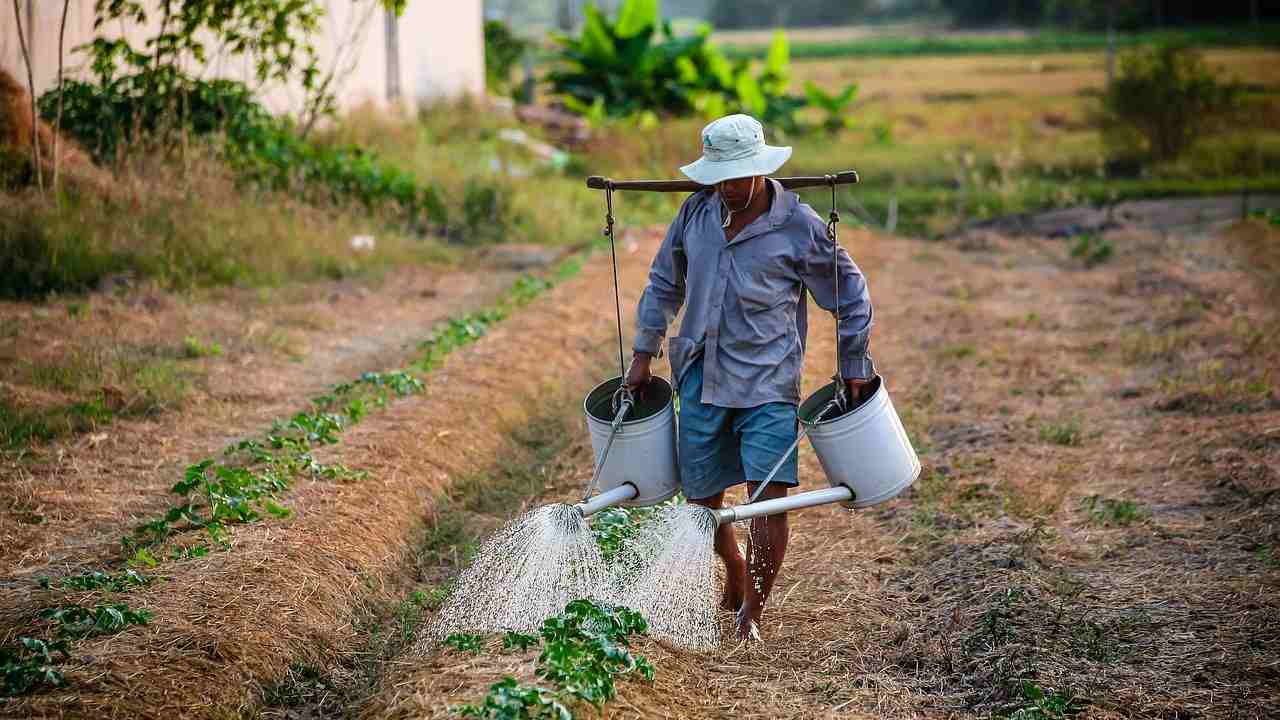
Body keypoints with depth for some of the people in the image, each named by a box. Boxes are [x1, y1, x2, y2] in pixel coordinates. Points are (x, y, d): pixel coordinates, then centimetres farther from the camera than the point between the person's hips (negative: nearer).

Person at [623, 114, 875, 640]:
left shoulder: (799, 227, -9)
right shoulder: (696, 211, 3)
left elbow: (849, 294, 3)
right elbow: (664, 283, 16)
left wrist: (854, 365, 5)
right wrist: (644, 353, 14)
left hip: (767, 383, -4)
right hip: (701, 378, 4)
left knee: (769, 495, -14)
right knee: (701, 496, 10)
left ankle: (753, 612, -1)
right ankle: (736, 575, 39)